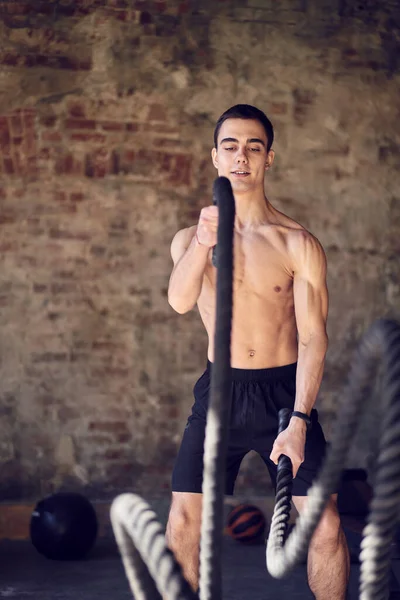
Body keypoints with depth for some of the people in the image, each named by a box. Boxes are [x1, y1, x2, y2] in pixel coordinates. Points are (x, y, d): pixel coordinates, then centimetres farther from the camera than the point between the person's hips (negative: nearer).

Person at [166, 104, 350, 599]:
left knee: (325, 525, -4)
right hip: (219, 391, 2)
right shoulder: (190, 238, 2)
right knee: (183, 522, -3)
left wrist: (298, 422, -17)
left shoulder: (298, 244, -4)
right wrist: (203, 242, -40)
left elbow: (313, 338, -8)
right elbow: (180, 301, -19)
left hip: (284, 390, -1)